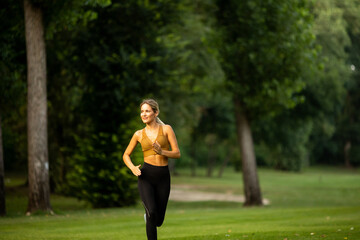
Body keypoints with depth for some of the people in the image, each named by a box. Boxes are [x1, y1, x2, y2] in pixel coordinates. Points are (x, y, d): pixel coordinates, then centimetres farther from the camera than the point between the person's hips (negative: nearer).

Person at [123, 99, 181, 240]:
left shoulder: (166, 129, 3)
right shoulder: (139, 134, 7)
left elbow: (177, 154, -1)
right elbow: (126, 155, 16)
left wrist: (161, 152, -20)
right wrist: (132, 168, -5)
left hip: (163, 177, 1)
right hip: (146, 176, -1)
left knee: (158, 221, 6)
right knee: (152, 212, -23)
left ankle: (147, 217, 43)